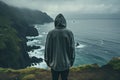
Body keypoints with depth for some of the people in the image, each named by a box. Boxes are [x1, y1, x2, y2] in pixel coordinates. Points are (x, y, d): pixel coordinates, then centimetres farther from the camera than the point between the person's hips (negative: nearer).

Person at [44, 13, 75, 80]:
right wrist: (71, 61, 6)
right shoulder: (69, 33, -11)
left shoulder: (51, 33, -11)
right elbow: (72, 48, -7)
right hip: (66, 63, 0)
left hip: (54, 63, 0)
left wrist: (47, 61, 8)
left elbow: (47, 48, -5)